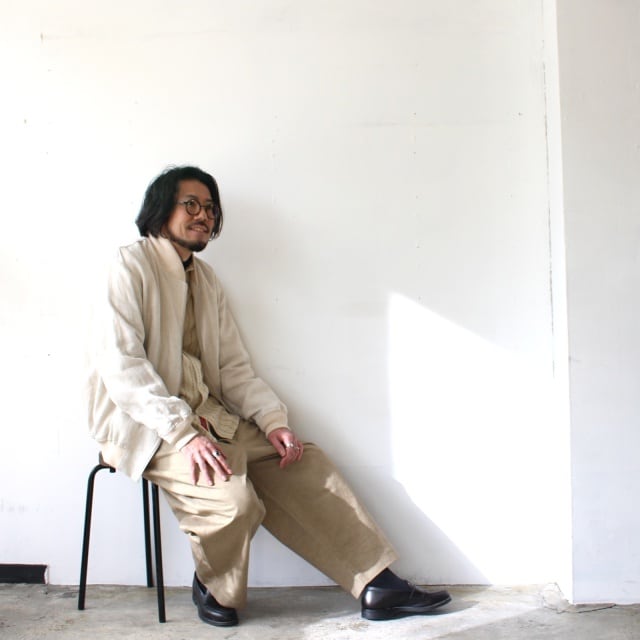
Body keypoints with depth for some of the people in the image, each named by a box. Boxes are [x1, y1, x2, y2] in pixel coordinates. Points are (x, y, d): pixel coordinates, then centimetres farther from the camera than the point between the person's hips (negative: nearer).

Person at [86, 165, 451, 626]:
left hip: (205, 415, 7)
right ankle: (214, 589, 2)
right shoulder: (131, 267, -7)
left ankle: (378, 585, -2)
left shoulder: (206, 279, 15)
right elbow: (120, 365, -18)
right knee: (231, 493, -29)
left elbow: (233, 367, 12)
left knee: (302, 460, -6)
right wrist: (184, 434, -27)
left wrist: (273, 421, -5)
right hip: (143, 425, -7)